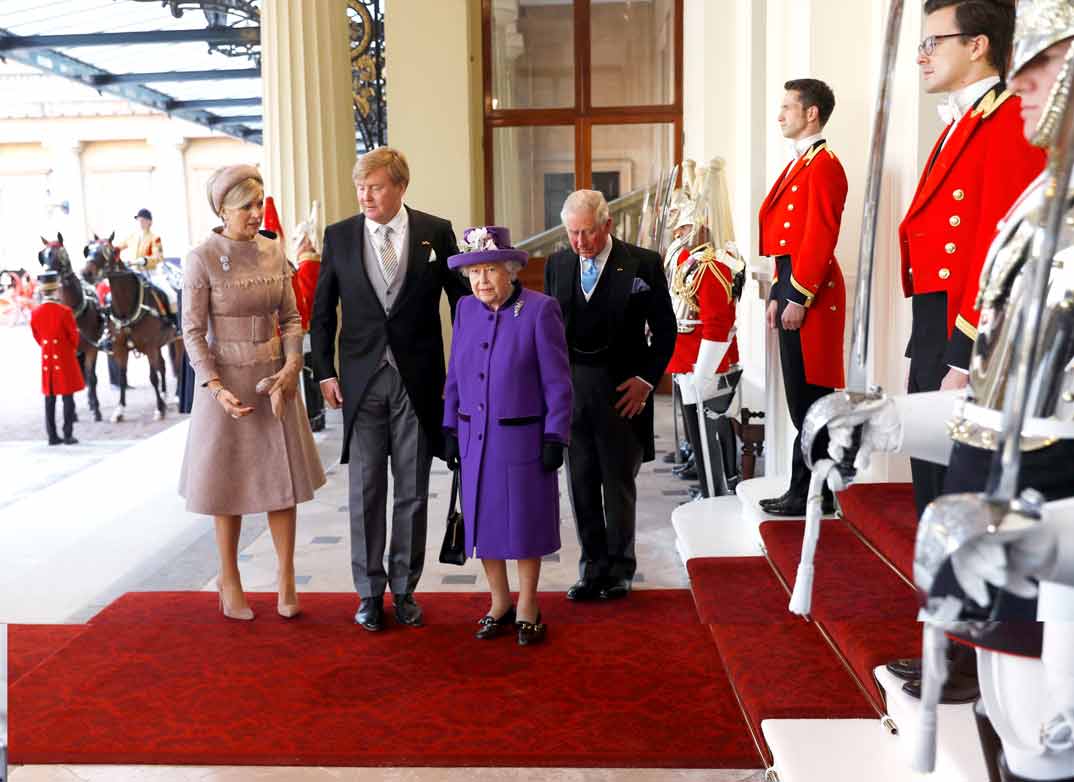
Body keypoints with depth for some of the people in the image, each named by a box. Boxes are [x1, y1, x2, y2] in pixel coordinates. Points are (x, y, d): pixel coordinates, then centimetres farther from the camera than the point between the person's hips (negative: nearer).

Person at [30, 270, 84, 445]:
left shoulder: (35, 313, 0)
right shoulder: (64, 311, -15)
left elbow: (37, 336, 10)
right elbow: (74, 335, -7)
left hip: (46, 358, 5)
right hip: (65, 358, -5)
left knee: (49, 399, 9)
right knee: (68, 398, 2)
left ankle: (52, 436, 12)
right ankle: (68, 435, 3)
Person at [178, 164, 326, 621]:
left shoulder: (274, 254, 3)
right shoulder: (202, 259, -9)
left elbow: (291, 317, 5)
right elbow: (193, 332, -9)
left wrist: (292, 366, -11)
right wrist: (217, 388, -18)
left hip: (275, 378, 4)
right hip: (226, 379, -4)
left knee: (283, 477, 5)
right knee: (228, 481, 8)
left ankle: (286, 579, 16)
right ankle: (229, 581, 24)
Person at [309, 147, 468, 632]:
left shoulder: (436, 232, -1)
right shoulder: (339, 236, 3)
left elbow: (463, 301, 4)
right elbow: (322, 312, 7)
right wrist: (325, 373, 0)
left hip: (419, 381, 0)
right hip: (361, 381, 1)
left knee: (412, 492, 8)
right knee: (366, 492, 6)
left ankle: (404, 589, 22)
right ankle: (369, 592, 19)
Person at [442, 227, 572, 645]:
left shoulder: (540, 310, -10)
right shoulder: (466, 309, 5)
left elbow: (557, 382, -9)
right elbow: (455, 376, 11)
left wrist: (555, 437, -11)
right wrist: (450, 429, 8)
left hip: (522, 438, -4)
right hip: (475, 438, 5)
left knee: (525, 521, 7)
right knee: (482, 520, 12)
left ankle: (527, 608, 25)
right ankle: (500, 603, 30)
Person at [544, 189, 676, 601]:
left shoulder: (643, 263, -5)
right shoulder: (557, 264, 7)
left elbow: (664, 329, -1)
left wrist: (646, 379, -8)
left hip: (621, 389, -3)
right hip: (569, 387, 4)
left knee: (619, 483, 6)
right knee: (581, 482, 8)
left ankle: (620, 569, 21)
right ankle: (593, 567, 20)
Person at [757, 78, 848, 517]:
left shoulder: (823, 164, -10)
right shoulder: (800, 164, 20)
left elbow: (821, 238, -18)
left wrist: (798, 297, -19)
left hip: (810, 294, -10)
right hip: (793, 288, 10)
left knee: (809, 398, -5)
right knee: (801, 397, 12)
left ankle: (813, 495, 3)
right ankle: (803, 489, 20)